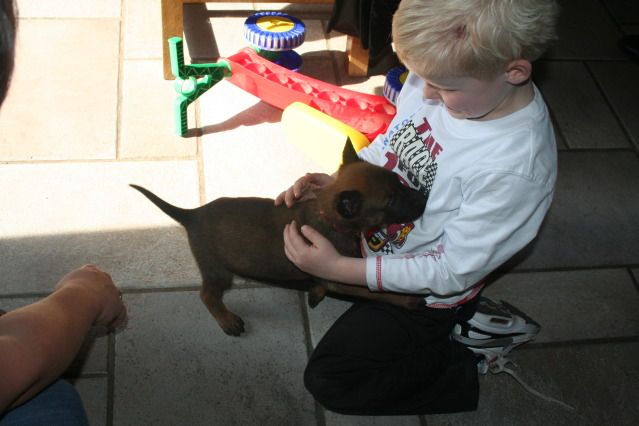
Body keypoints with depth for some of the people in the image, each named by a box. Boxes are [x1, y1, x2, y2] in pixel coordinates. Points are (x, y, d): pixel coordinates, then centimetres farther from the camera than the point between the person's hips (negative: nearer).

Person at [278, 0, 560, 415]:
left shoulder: (518, 167, -37)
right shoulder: (445, 74, -18)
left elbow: (452, 271, -27)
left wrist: (338, 268, -30)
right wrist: (338, 181, -14)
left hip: (425, 290, -6)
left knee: (328, 381, 0)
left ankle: (466, 358, 13)